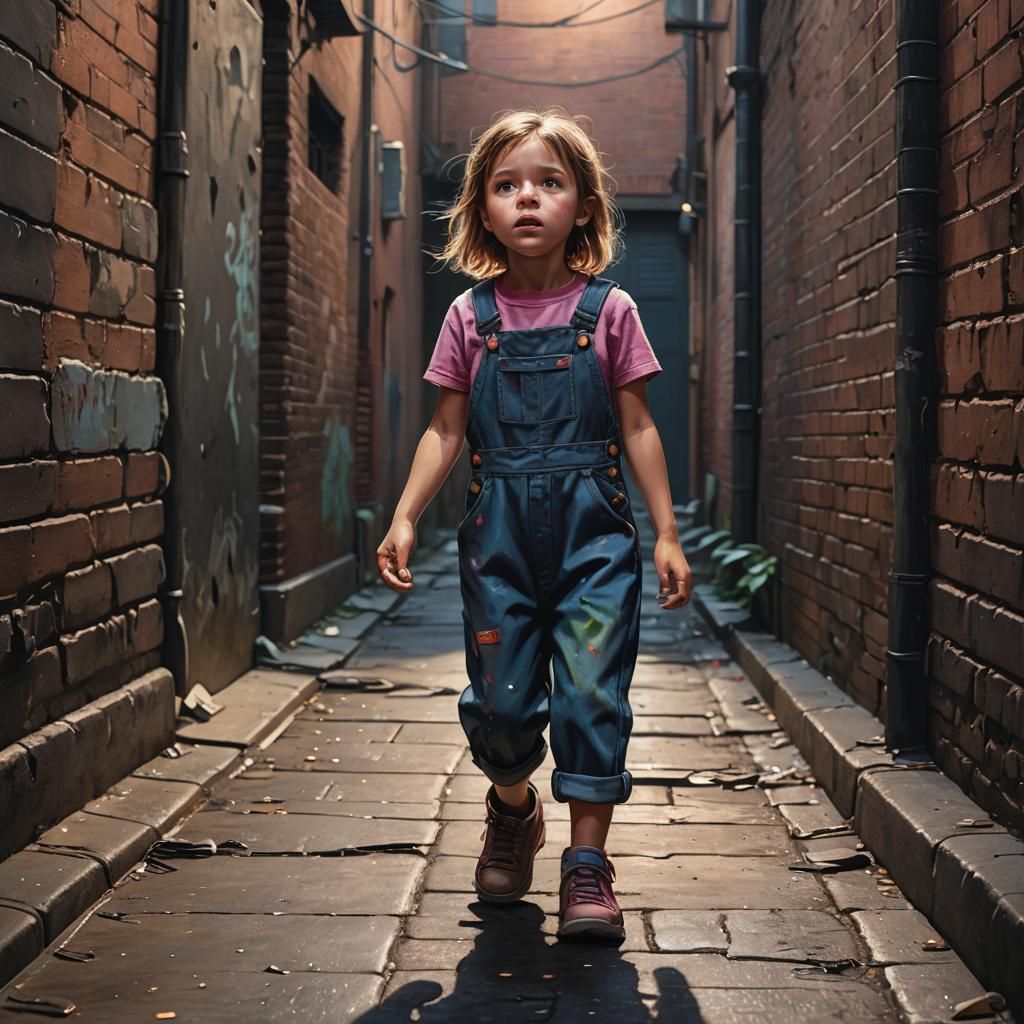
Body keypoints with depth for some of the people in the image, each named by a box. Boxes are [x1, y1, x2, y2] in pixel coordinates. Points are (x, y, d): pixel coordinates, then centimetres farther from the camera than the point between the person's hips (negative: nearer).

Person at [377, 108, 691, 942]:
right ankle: (514, 811, 35)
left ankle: (587, 863, 5)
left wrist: (667, 534, 2)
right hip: (499, 529, 1)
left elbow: (637, 428, 4)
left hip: (593, 528, -1)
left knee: (592, 691, -6)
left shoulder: (608, 311, 2)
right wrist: (405, 518, -5)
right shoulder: (470, 318, 5)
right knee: (501, 696, 5)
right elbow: (446, 432, 6)